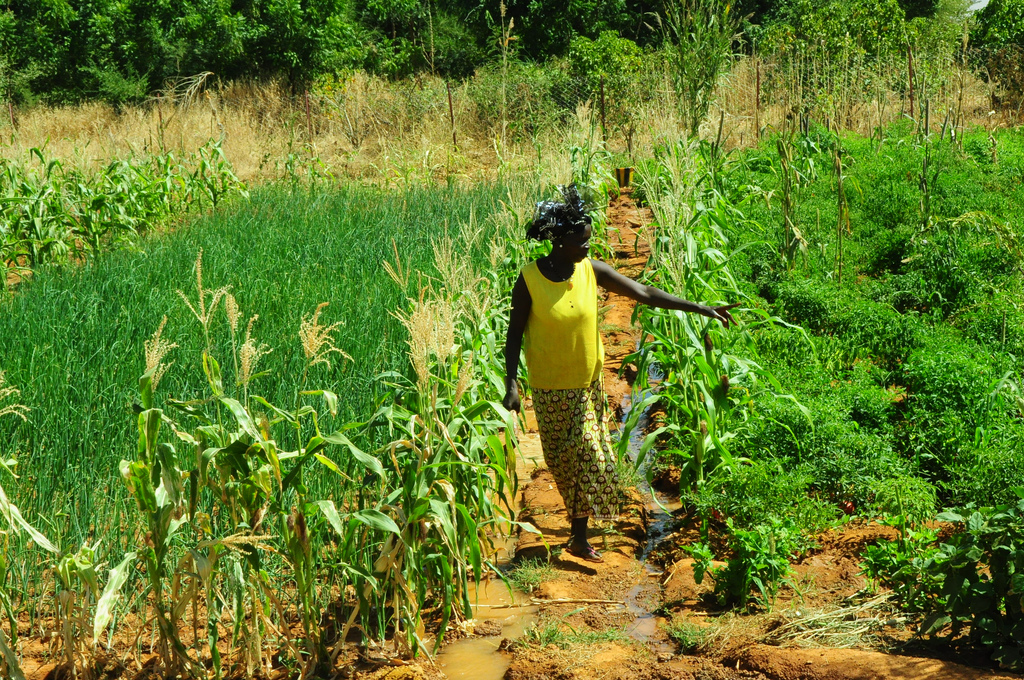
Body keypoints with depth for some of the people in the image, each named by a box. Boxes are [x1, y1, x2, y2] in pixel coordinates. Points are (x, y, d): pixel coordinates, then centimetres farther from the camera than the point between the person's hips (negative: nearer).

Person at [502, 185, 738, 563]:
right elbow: (515, 333, -8)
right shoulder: (530, 280, -15)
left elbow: (645, 294, -4)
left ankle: (579, 538, 14)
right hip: (550, 387, -2)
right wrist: (511, 383, -16)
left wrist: (701, 308, -7)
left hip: (588, 383, 2)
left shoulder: (591, 271, -7)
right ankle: (578, 527, 28)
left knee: (589, 456, 2)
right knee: (562, 460, 9)